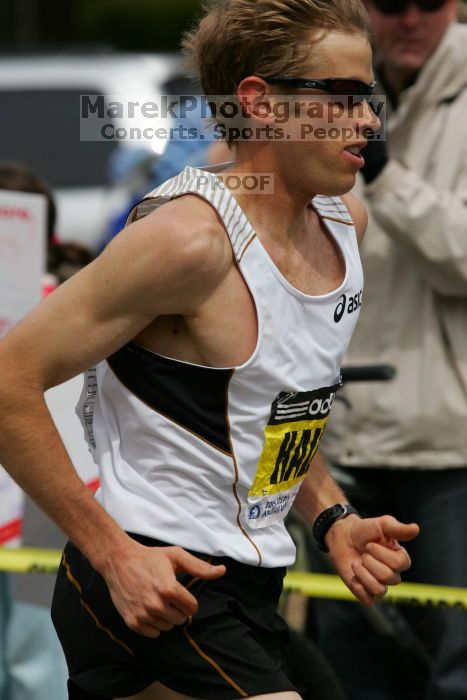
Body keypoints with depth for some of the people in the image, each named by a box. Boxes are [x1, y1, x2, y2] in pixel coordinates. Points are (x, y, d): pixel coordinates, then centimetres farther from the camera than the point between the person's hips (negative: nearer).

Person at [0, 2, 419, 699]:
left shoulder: (345, 224, 9)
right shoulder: (192, 237, -19)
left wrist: (332, 518, 10)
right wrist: (114, 555, -20)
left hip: (243, 589, 9)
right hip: (157, 586, -9)